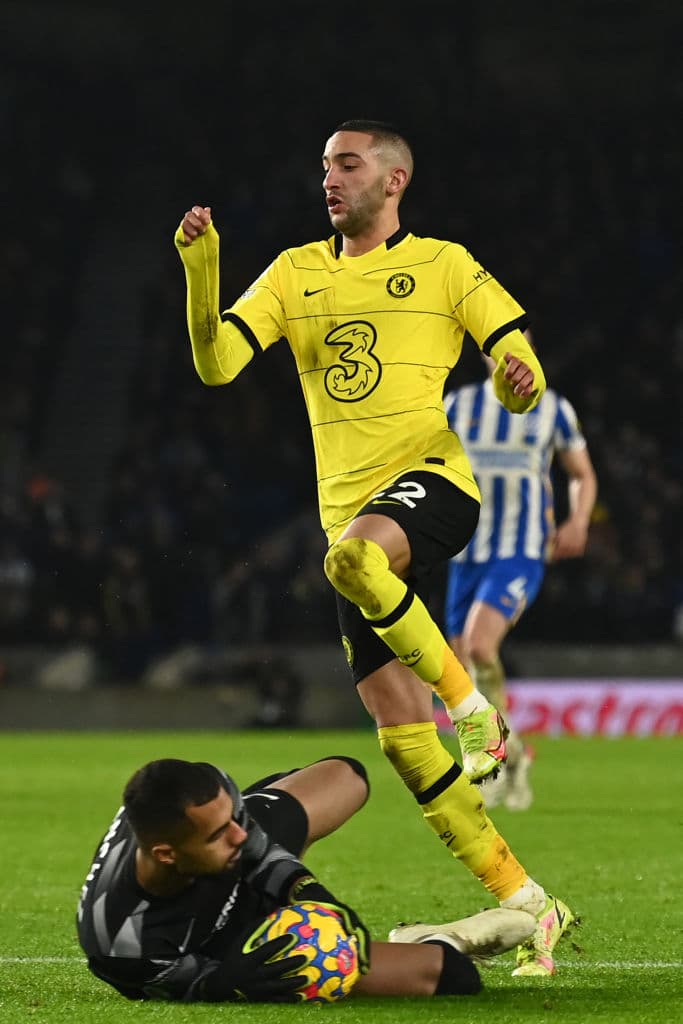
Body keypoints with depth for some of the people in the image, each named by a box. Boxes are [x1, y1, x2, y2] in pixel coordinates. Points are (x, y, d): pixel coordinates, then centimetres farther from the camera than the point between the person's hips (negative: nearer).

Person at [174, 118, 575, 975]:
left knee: (353, 555, -41)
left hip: (430, 479, -5)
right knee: (402, 741, -2)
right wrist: (200, 267, -9)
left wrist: (516, 381, -19)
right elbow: (215, 364, 5)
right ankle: (529, 907, 6)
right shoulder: (295, 273, 16)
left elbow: (521, 376, 4)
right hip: (348, 512, 5)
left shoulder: (443, 266, 6)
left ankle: (472, 705, -21)